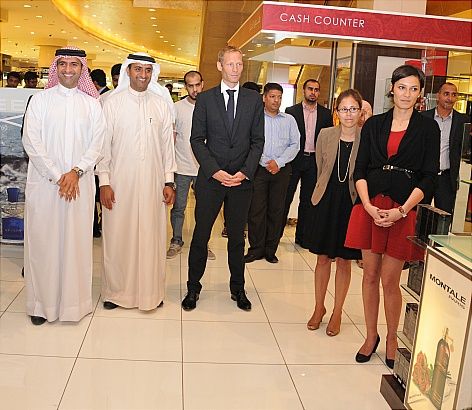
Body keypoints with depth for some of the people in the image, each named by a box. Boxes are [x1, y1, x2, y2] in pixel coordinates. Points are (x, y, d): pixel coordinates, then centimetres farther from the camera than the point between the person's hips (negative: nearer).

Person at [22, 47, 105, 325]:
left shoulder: (91, 103, 8)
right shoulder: (41, 99, 5)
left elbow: (97, 143, 2)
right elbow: (31, 140, -3)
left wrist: (76, 172, -11)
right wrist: (56, 176, -10)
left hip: (80, 183, 1)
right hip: (44, 182, -1)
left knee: (77, 240, 3)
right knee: (43, 240, 2)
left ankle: (74, 300, 14)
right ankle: (42, 302, 13)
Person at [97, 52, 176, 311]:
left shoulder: (162, 104, 6)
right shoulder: (113, 102, 1)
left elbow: (167, 144, 8)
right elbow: (104, 143, 0)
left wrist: (169, 181, 5)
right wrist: (104, 182, -5)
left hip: (153, 181, 2)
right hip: (119, 181, -1)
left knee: (151, 236, 5)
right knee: (118, 236, 4)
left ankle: (150, 290, 19)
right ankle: (116, 290, 19)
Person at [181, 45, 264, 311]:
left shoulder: (254, 100, 6)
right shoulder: (205, 99, 3)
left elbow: (258, 140, 4)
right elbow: (197, 139, -1)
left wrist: (245, 172, -8)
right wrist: (214, 171, -11)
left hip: (242, 180, 1)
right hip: (210, 178, -1)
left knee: (237, 236, 11)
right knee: (201, 234, 5)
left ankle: (238, 288, 24)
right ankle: (193, 287, 19)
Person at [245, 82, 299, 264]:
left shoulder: (289, 120, 12)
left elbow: (295, 144, 6)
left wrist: (278, 162, -6)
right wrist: (265, 163, -10)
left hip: (281, 169, 2)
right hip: (259, 168, -2)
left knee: (276, 210, 5)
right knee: (256, 210, -3)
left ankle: (270, 249, 13)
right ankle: (256, 249, 7)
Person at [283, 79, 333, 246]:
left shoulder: (325, 114, 7)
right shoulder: (291, 111, 2)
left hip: (314, 162, 2)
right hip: (294, 160, -2)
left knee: (307, 201, 9)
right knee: (285, 198, 1)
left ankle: (301, 236, 19)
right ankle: (276, 233, 10)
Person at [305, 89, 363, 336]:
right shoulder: (325, 135, 0)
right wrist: (324, 194, 11)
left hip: (352, 204, -2)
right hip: (326, 202, 2)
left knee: (344, 260, 9)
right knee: (323, 257, 12)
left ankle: (337, 312, 24)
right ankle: (319, 307, 29)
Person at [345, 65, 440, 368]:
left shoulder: (428, 128, 1)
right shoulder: (374, 125, 9)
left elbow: (429, 177, -3)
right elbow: (360, 170, 6)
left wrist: (400, 211, -13)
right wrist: (368, 205, -9)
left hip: (404, 211, -3)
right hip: (370, 208, 3)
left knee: (390, 280, 0)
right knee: (370, 275, 9)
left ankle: (391, 340, 22)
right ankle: (371, 336, 25)